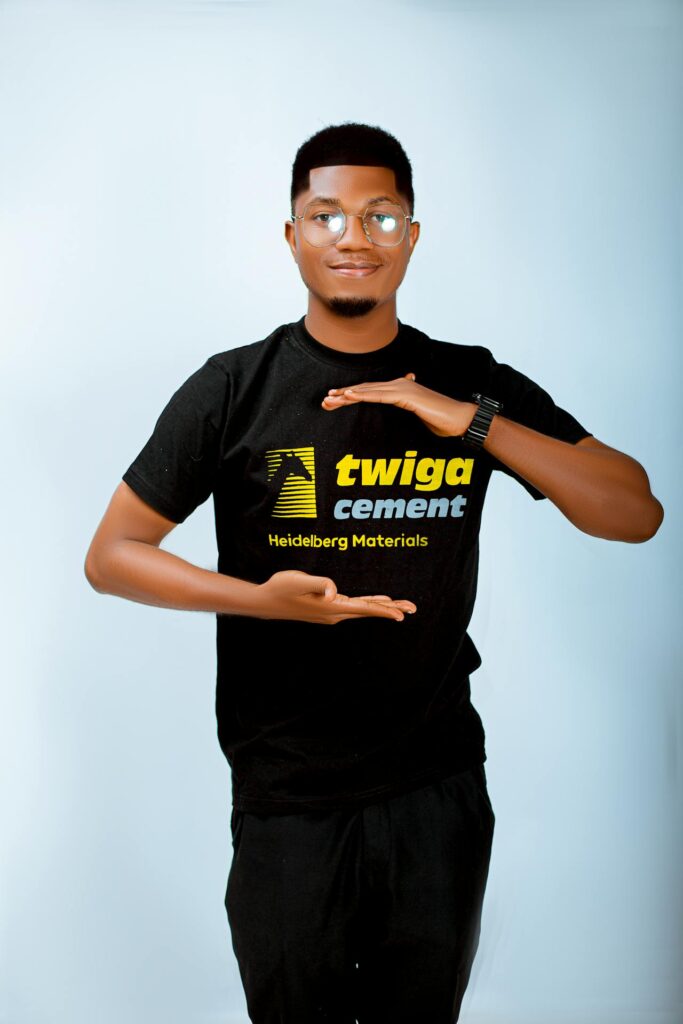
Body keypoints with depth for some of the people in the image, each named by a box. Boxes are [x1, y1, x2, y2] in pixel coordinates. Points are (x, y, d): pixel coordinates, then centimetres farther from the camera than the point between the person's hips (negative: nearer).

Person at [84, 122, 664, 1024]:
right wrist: (259, 598, -19)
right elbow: (110, 556, -3)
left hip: (440, 788, 2)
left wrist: (474, 422, -18)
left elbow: (637, 515, -6)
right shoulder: (233, 390, -5)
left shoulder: (472, 386, -1)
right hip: (286, 796, -1)